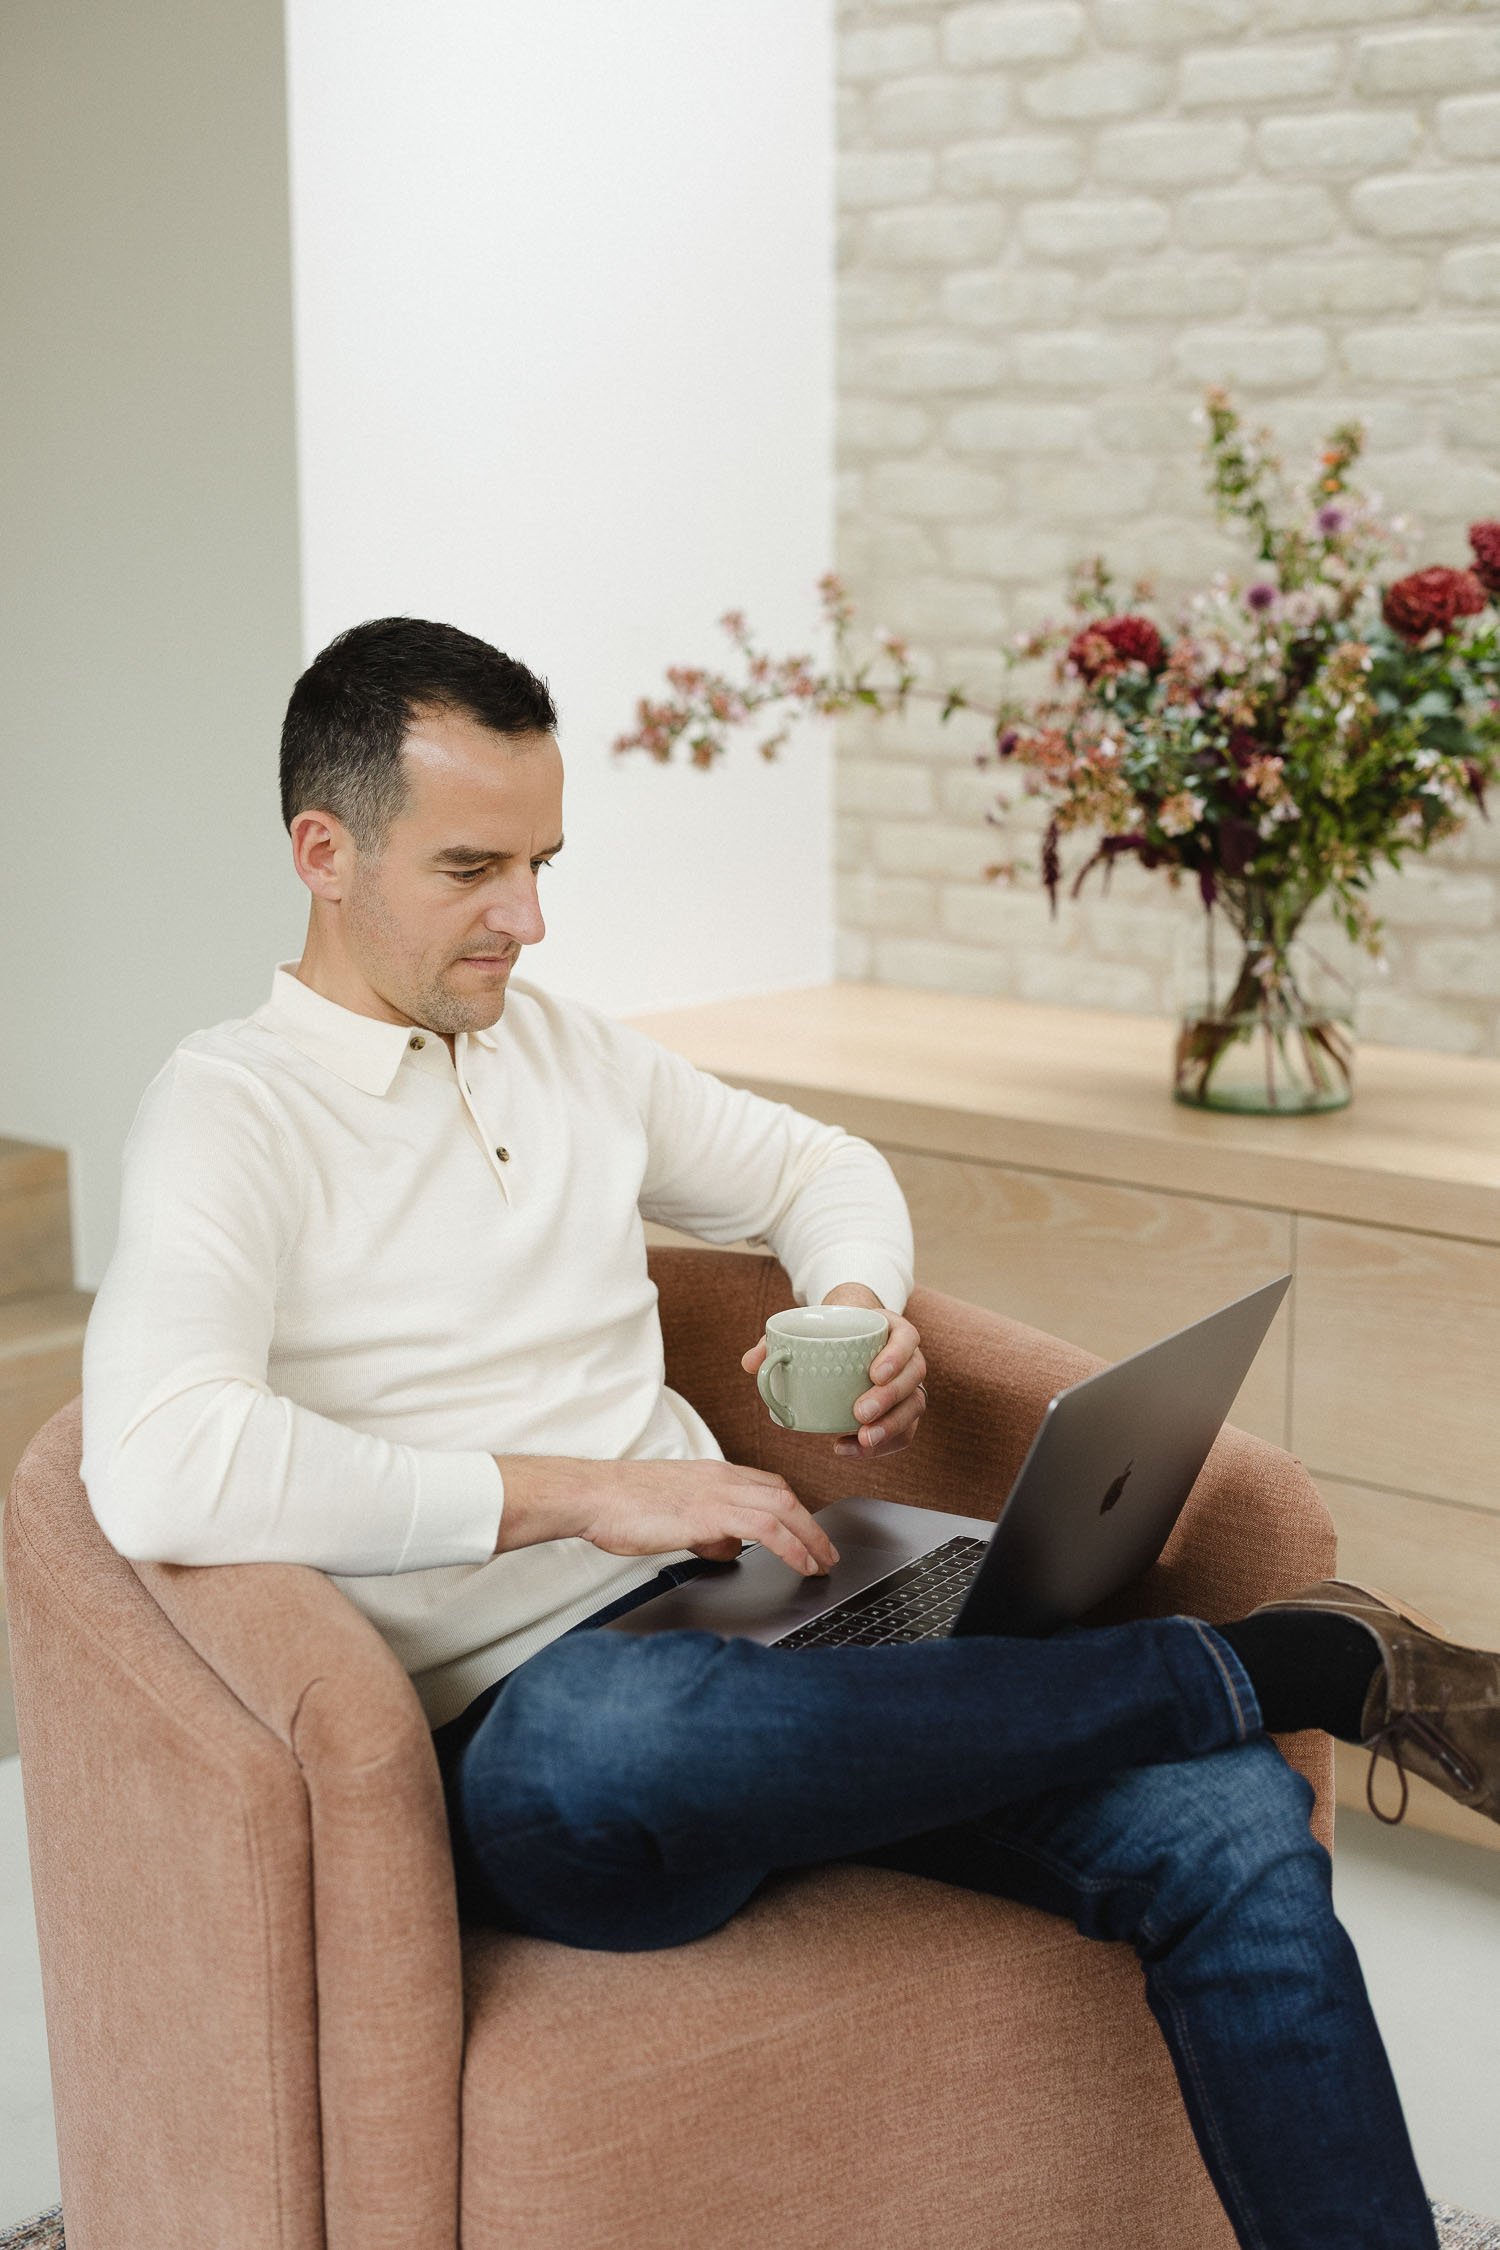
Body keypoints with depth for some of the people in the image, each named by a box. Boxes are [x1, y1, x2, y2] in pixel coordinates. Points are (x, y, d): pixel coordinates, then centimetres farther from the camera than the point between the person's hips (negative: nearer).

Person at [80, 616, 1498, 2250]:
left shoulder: (560, 1047, 17)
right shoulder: (231, 1111, -4)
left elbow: (820, 1169, 31)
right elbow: (157, 1472, -22)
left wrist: (860, 1309, 6)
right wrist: (582, 1489, -19)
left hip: (747, 1586, 6)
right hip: (533, 1705, -5)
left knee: (1229, 1826, -21)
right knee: (616, 1747, -43)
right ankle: (1305, 1661, -25)